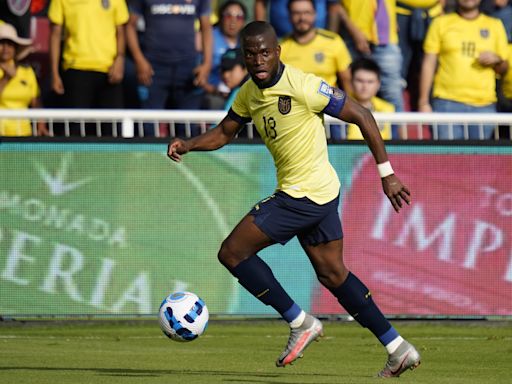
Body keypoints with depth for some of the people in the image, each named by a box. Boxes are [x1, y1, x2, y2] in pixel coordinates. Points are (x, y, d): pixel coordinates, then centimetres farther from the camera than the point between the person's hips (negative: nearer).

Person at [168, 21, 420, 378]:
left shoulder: (303, 86, -20)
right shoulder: (249, 93, 5)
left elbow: (362, 116, -15)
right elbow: (224, 132, 18)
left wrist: (386, 174, -13)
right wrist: (188, 145, -2)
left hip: (304, 196, -9)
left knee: (233, 252, -7)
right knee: (332, 273, 14)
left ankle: (301, 323, 0)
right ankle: (399, 348, 18)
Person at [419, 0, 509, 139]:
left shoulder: (495, 25, 14)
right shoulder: (441, 23, 10)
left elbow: (504, 69, 18)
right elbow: (429, 64, 8)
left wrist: (496, 60, -6)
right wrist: (424, 102, 1)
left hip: (484, 105, 1)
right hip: (447, 103, -1)